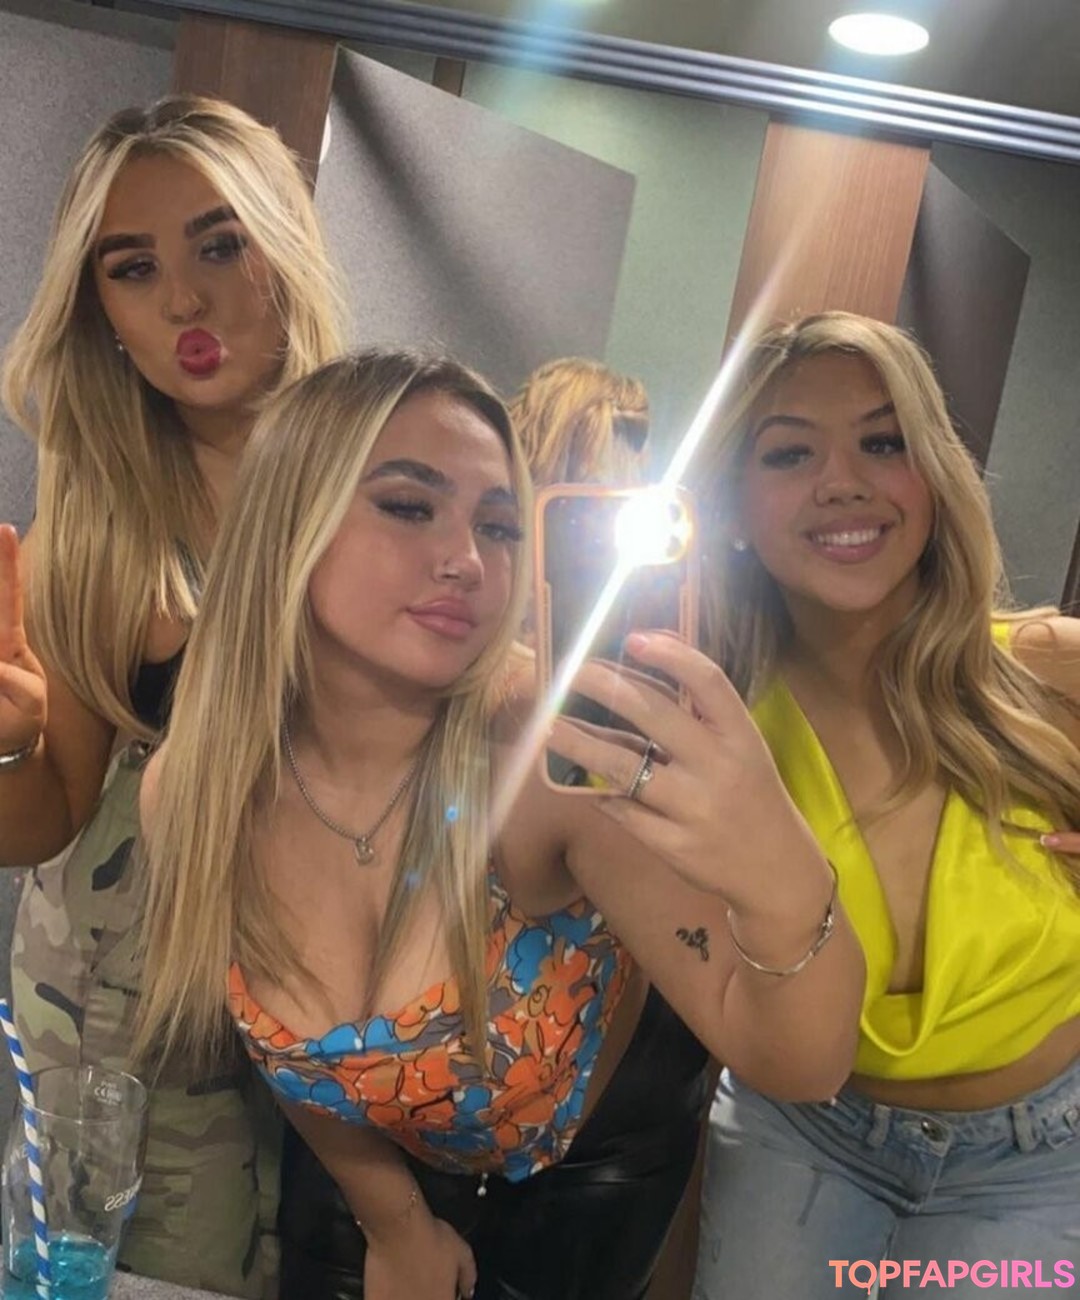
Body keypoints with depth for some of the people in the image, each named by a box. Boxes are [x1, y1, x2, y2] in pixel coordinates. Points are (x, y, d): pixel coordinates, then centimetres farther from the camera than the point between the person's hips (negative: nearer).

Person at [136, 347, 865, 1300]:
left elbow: (799, 1067, -37)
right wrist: (394, 1222, 5)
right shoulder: (189, 794, -22)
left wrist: (785, 891, -58)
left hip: (600, 1161, -3)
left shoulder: (544, 765, -33)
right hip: (389, 1173, 3)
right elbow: (278, 1046, -4)